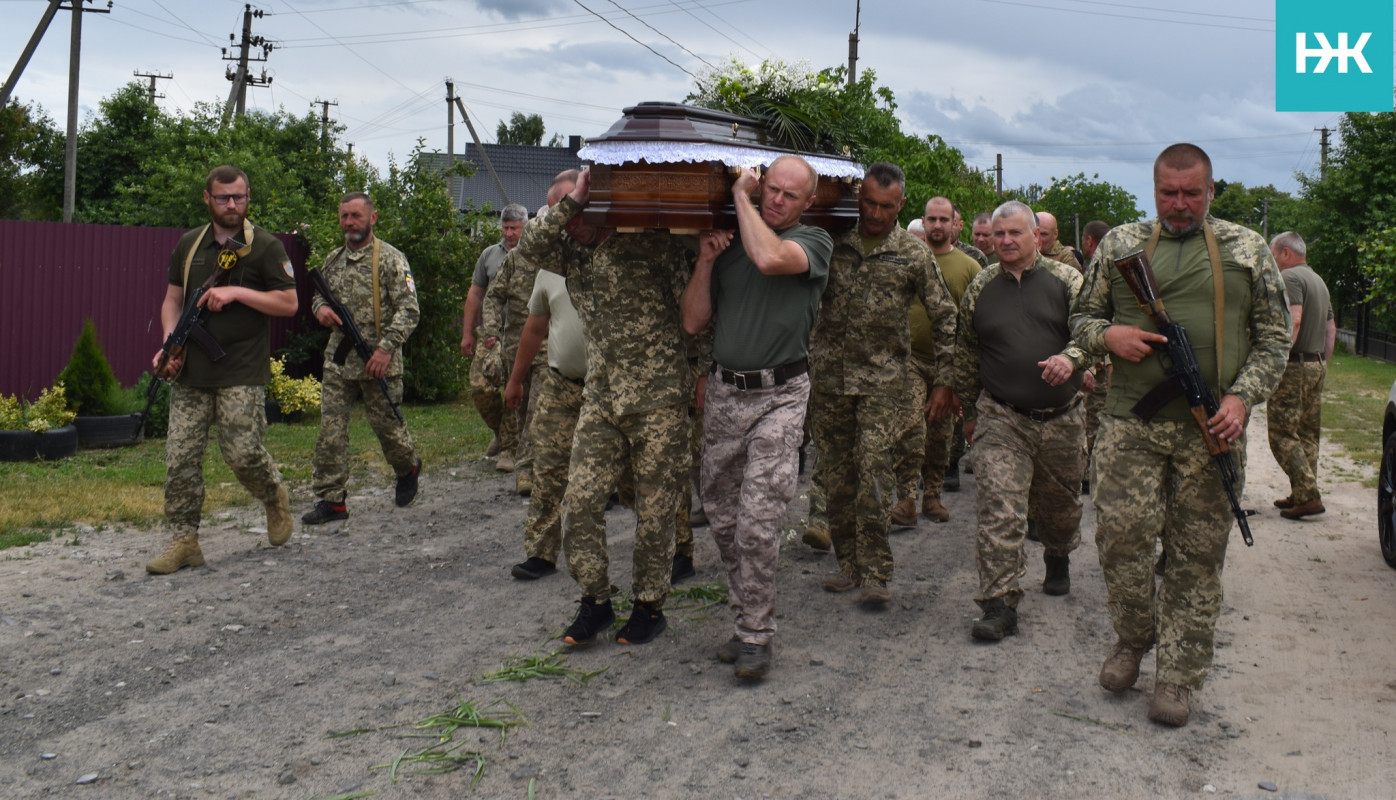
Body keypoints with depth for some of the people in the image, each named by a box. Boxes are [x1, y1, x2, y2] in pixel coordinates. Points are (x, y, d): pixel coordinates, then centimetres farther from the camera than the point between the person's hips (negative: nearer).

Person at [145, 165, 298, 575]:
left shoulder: (266, 246, -1)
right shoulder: (189, 244, 13)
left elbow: (289, 303, -4)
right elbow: (173, 300, 17)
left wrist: (236, 292, -14)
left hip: (242, 375, -4)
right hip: (191, 372, 4)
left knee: (243, 453, -8)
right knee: (180, 457, 0)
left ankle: (276, 499, 23)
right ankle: (185, 541, 9)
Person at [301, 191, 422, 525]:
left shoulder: (391, 259, -7)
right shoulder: (334, 260, 12)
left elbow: (408, 310, -12)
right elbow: (318, 296, 25)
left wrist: (386, 348, -22)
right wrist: (320, 308, 0)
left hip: (378, 362, -5)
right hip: (338, 360, 5)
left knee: (387, 424, 8)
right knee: (330, 430, -1)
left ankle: (408, 468, 37)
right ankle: (332, 499, 5)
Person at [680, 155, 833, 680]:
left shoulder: (813, 241, -2)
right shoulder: (726, 242, 11)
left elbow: (769, 258, -26)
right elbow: (693, 323, 8)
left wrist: (740, 195, -12)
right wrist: (705, 263, -5)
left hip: (779, 397, -5)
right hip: (724, 391, 5)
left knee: (758, 522, -11)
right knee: (722, 517, 11)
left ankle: (756, 636, 2)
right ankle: (745, 615, 26)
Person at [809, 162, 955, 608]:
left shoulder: (913, 254, 2)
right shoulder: (833, 243, 5)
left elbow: (944, 318, 7)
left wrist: (944, 381, 3)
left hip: (881, 379, -2)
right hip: (827, 375, 3)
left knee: (873, 471, -10)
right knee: (835, 475, 6)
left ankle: (875, 573, -2)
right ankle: (848, 563, 19)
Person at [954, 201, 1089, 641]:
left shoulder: (1066, 280, 1)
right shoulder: (979, 289, 6)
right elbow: (966, 355, 15)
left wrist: (1071, 358, -24)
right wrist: (970, 411, 19)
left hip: (1061, 418, 1)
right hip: (1001, 419, 0)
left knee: (1061, 504, 18)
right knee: (999, 510, -13)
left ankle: (1058, 559, 50)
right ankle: (1000, 605, -10)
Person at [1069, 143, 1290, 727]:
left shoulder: (1247, 249, 9)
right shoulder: (1120, 244, 11)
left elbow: (1274, 336, 9)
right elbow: (1082, 315, 16)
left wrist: (1241, 396, -7)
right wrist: (1107, 336, -8)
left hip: (1211, 430, 0)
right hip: (1131, 422, 0)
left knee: (1197, 555, 3)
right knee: (1120, 535, -6)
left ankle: (1178, 676, 14)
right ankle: (1133, 638, 21)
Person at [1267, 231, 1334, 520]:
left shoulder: (1289, 277, -11)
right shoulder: (1318, 281, 19)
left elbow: (1293, 320, -24)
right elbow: (1331, 328, 22)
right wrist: (1323, 362, 23)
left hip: (1294, 366, -10)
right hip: (1316, 366, 10)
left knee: (1283, 435, -7)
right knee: (1308, 435, 13)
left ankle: (1308, 496, -11)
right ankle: (1301, 494, 17)